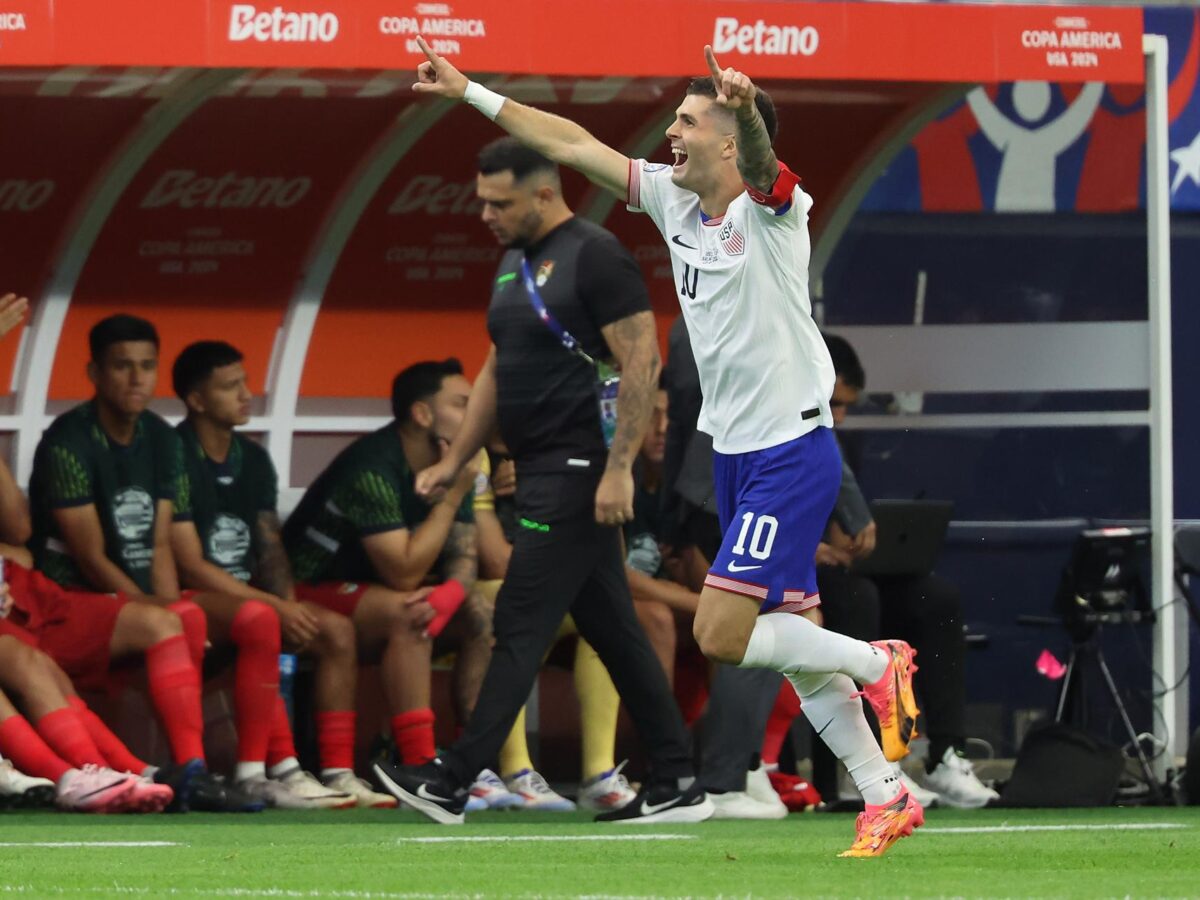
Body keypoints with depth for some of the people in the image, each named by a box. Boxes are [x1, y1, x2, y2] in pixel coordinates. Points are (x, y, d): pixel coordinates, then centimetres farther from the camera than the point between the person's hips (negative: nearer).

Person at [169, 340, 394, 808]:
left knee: (336, 630, -12)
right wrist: (273, 607, -19)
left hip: (249, 596, 8)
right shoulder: (175, 459, -12)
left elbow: (271, 550, 12)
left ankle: (337, 771, -18)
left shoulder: (253, 460, 13)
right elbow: (191, 567, -17)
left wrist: (289, 603, -9)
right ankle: (278, 770, -38)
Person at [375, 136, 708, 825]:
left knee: (521, 626, -9)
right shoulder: (516, 264, 17)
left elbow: (642, 363, -17)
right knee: (613, 630, 9)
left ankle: (453, 783, -11)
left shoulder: (595, 257, -12)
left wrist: (619, 470, -23)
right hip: (542, 472, 10)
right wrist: (455, 463, 23)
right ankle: (678, 785, 12)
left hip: (577, 472, -10)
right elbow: (498, 371, 25)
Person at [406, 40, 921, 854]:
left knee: (721, 634, -14)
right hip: (736, 452, 8)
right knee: (794, 648, 9)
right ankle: (886, 798, 16)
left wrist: (746, 108, -61)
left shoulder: (770, 208, -15)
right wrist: (469, 92, 10)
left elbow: (761, 165, -39)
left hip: (791, 452, -8)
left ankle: (878, 663, 4)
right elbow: (574, 145, 10)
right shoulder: (675, 200, 5)